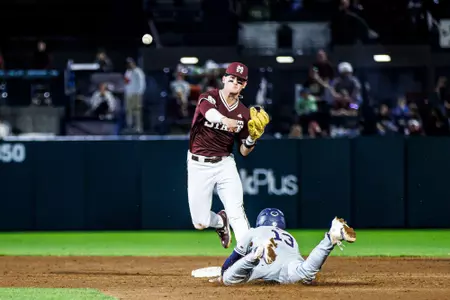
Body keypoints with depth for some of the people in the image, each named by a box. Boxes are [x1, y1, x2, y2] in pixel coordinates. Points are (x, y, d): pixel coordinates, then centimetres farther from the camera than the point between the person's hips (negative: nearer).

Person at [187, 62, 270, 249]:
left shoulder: (244, 113, 4)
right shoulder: (209, 97, -8)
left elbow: (244, 152, 9)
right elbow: (210, 113, -35)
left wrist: (253, 138, -13)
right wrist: (226, 120, -57)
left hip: (225, 164, 2)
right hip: (198, 165, -2)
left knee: (236, 213, -15)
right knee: (200, 223, 1)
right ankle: (220, 222, 35)